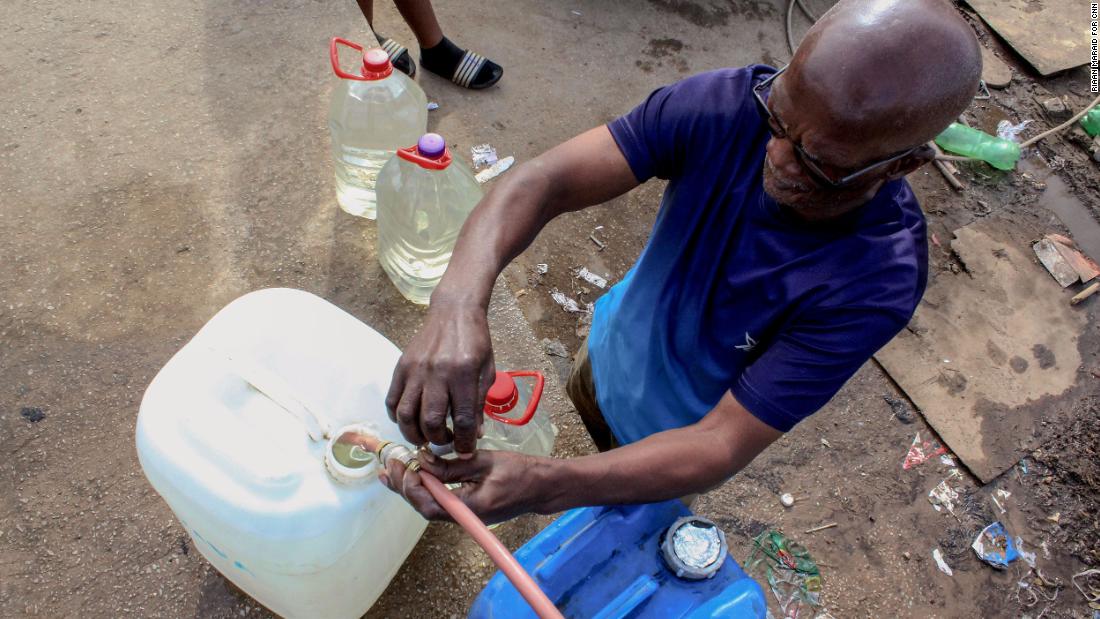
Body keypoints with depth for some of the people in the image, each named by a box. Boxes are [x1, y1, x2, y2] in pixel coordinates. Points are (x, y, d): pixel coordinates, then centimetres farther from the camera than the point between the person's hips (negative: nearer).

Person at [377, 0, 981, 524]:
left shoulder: (879, 282, -39)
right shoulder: (726, 105, -33)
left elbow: (723, 444, -39)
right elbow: (545, 179, -40)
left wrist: (546, 485, -54)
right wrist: (459, 301, -60)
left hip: (677, 431, -2)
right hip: (613, 346, 3)